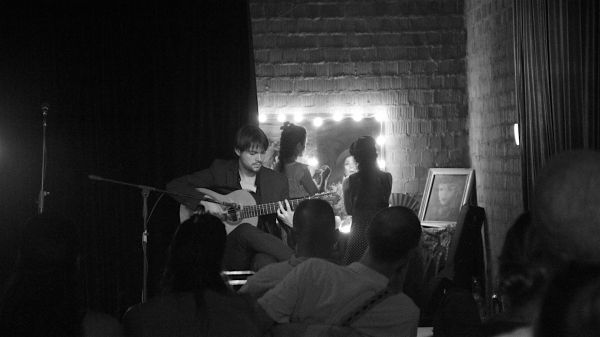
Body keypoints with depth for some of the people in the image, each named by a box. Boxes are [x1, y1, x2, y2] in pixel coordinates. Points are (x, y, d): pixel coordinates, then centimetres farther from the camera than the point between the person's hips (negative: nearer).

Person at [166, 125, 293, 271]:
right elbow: (174, 186, 4)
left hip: (262, 248, 0)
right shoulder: (220, 170, 6)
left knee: (265, 262, -40)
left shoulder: (277, 181, 10)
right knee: (245, 231, -36)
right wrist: (205, 202, -11)